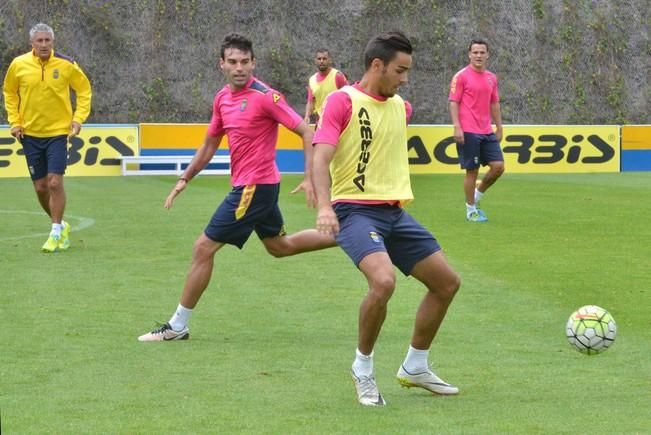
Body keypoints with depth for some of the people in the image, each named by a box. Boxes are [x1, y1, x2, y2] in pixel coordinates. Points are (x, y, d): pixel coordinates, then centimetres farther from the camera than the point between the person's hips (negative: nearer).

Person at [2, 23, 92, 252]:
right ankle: (60, 225, 27)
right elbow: (9, 93, 13)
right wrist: (14, 121, 4)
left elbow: (84, 89, 7)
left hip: (58, 132, -2)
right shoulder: (18, 65, -3)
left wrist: (78, 119, -4)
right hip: (30, 134, 2)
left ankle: (56, 233, -1)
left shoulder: (66, 65, -7)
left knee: (55, 182, -13)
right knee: (40, 186, 5)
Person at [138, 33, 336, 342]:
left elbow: (306, 132, -17)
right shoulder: (222, 98, 7)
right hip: (246, 186, 9)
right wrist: (185, 179, 14)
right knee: (279, 246, 25)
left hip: (255, 186, -9)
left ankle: (178, 326, 3)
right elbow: (210, 145, 19)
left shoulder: (265, 96, -18)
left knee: (204, 248, -6)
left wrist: (310, 178, -23)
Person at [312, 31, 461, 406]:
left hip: (395, 212, 8)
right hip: (355, 210, -8)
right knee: (384, 280, -31)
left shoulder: (400, 106, 13)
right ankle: (363, 367, -9)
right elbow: (321, 158, -18)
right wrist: (324, 206, -31)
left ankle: (415, 367, 26)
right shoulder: (343, 101, -9)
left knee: (448, 282, 10)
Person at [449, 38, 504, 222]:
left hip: (487, 132, 6)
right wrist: (457, 127, -15)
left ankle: (477, 195, 20)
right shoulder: (461, 76, -5)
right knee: (472, 170, -2)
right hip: (468, 132, -6)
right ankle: (471, 210, 9)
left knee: (498, 166, -2)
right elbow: (453, 102, -7)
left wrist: (499, 127, 16)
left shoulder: (491, 78, 13)